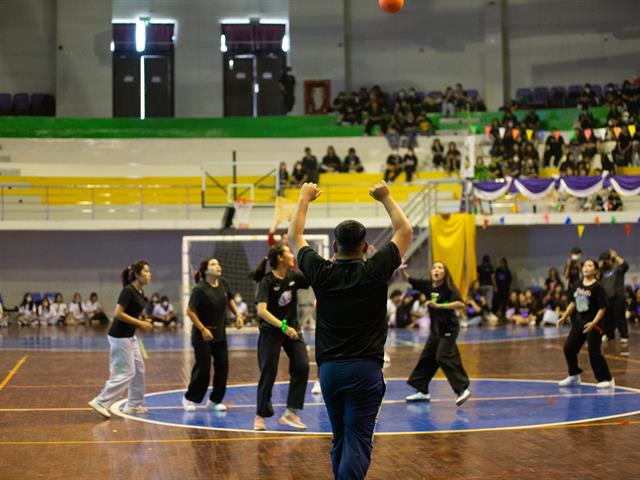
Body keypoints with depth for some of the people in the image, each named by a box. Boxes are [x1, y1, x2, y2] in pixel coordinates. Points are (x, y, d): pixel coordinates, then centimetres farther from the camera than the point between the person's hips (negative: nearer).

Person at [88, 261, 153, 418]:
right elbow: (118, 313, -23)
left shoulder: (140, 292, 10)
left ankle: (134, 405, 21)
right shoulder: (128, 290, -18)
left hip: (129, 336, 10)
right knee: (125, 372, -7)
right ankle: (101, 402, -2)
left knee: (139, 369, 13)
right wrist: (139, 323, -20)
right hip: (120, 336, -10)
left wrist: (143, 322, 5)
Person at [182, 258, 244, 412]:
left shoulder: (223, 284, 1)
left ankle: (215, 400, 18)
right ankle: (190, 398, 17)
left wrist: (238, 315, 8)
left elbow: (230, 300, 20)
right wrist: (203, 329, -20)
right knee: (203, 369, -3)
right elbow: (190, 311, -18)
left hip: (220, 334, 6)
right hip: (202, 336, -6)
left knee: (222, 367, 4)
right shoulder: (200, 289, -18)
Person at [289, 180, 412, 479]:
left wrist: (305, 199, 30)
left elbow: (294, 235, 17)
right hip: (365, 369, -3)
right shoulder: (375, 272, -5)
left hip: (329, 368, 3)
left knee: (340, 440, 16)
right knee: (357, 442, -7)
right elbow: (405, 231, 9)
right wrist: (386, 198, 20)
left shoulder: (321, 273, 0)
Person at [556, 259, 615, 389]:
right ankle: (574, 376, 25)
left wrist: (594, 323, -26)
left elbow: (602, 308, -16)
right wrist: (564, 317, 15)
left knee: (594, 352, -7)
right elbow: (573, 303, 16)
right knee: (569, 348, 9)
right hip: (579, 322, 7)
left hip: (593, 324, -7)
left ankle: (607, 379, 6)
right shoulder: (578, 285, 4)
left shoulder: (597, 287, -14)